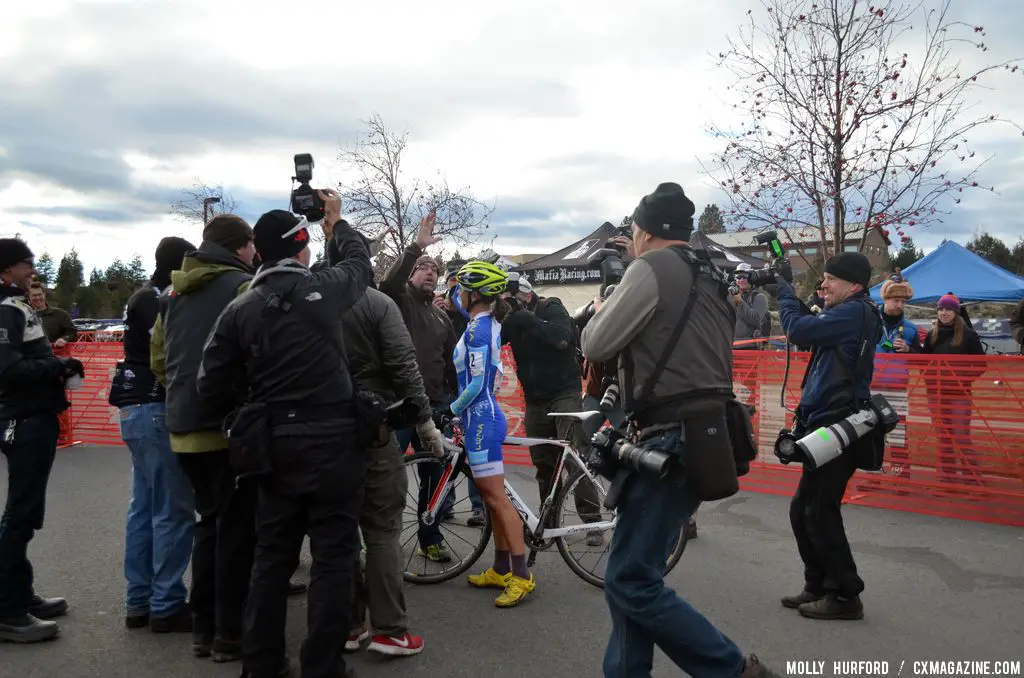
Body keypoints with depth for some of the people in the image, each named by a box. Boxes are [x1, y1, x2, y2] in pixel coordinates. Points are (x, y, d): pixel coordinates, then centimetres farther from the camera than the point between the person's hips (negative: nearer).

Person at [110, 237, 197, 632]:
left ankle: (139, 603, 20)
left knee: (144, 507, 12)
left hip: (138, 410, 10)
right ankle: (166, 606, 1)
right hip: (156, 411, -10)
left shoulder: (146, 298, 17)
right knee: (174, 510, -5)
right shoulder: (157, 301, -12)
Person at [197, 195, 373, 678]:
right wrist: (336, 222, 33)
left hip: (274, 444, 4)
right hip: (332, 440, -4)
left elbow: (211, 388, -1)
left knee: (272, 553, 15)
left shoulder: (240, 309, 0)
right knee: (333, 554, 5)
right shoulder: (325, 288, -7)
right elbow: (359, 261, 16)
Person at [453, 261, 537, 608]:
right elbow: (460, 302, 32)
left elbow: (476, 383, -20)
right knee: (491, 496, 13)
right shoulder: (490, 322, 9)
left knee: (496, 497, -7)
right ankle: (501, 569, 22)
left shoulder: (476, 329, -17)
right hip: (486, 415, 10)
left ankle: (521, 574, -3)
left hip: (480, 418, -10)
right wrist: (462, 279, 19)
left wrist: (452, 411, -8)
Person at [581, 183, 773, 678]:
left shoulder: (652, 267, -8)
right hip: (705, 436, 10)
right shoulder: (710, 278, 19)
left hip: (674, 441, -10)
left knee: (631, 583, -7)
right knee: (630, 576, 14)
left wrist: (600, 313, 15)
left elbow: (596, 346, -6)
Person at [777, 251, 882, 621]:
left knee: (820, 514, -5)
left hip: (838, 428, -10)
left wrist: (784, 292, -3)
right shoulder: (851, 314, 19)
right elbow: (812, 328, 21)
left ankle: (845, 596, 6)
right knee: (802, 510, 14)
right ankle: (818, 586, 24)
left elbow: (799, 330, -19)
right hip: (828, 426, 10)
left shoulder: (855, 311, -13)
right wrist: (787, 293, 9)